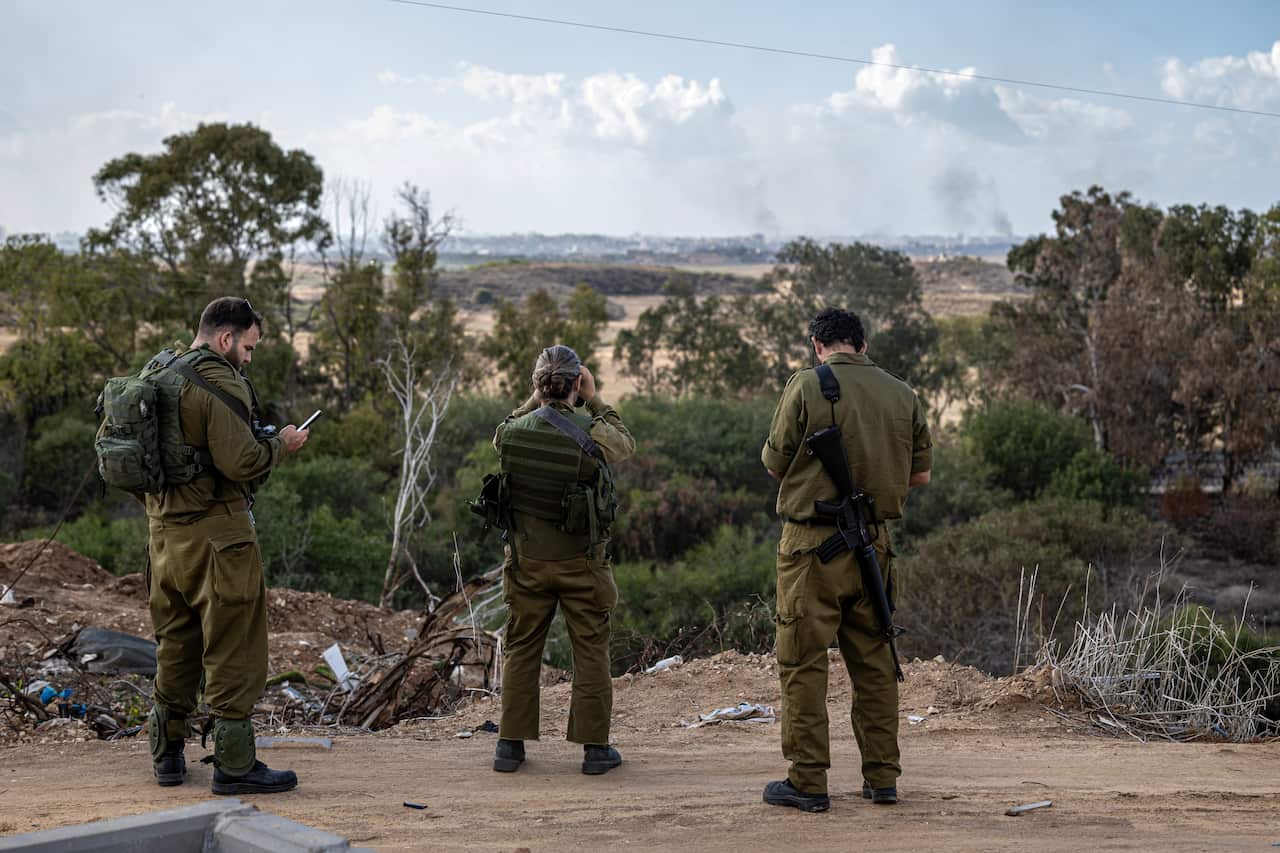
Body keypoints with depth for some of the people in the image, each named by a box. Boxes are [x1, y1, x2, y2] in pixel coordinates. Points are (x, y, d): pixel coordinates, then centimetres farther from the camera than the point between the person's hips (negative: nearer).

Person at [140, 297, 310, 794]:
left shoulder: (153, 373, 13)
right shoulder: (220, 382, -15)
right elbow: (240, 462, -22)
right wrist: (281, 445, -5)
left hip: (164, 529, 9)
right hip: (216, 531, -9)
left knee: (175, 646, 18)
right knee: (233, 650, -1)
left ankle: (167, 756, 25)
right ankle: (235, 766, 2)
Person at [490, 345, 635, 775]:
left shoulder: (510, 432, -8)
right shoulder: (592, 434, -16)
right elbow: (627, 444, 7)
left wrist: (535, 399, 13)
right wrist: (595, 400, 8)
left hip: (527, 560, 3)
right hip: (581, 562, -2)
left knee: (520, 650, 13)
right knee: (590, 652, 8)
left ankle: (510, 745, 16)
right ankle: (595, 747, 13)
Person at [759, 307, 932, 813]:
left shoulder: (806, 386, -8)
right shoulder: (902, 394, 5)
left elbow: (775, 463, -4)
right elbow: (920, 473, 10)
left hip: (813, 543, -5)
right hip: (874, 543, 5)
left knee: (804, 662, 2)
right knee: (874, 661, 14)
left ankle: (807, 782, 4)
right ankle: (882, 777, 19)